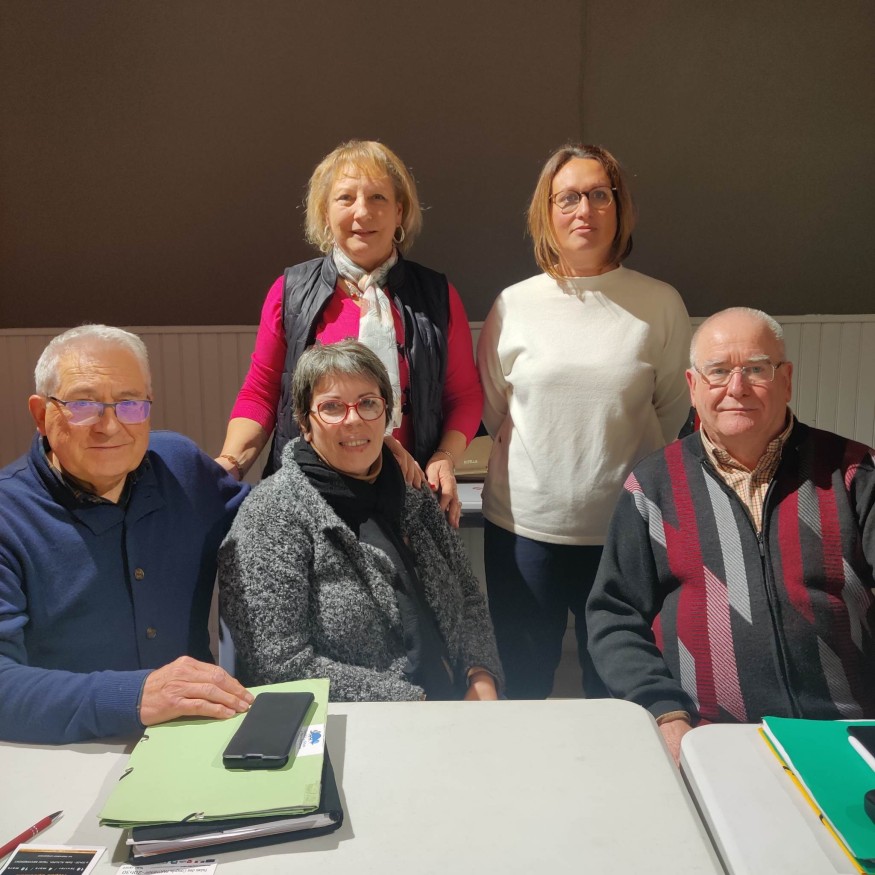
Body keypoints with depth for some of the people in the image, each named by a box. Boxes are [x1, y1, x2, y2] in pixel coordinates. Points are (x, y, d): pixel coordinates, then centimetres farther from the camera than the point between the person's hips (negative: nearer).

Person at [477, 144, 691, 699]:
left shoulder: (660, 304, -1)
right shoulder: (514, 304, 0)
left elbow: (675, 415, 6)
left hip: (624, 527, 0)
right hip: (524, 524, 1)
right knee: (525, 684, 18)